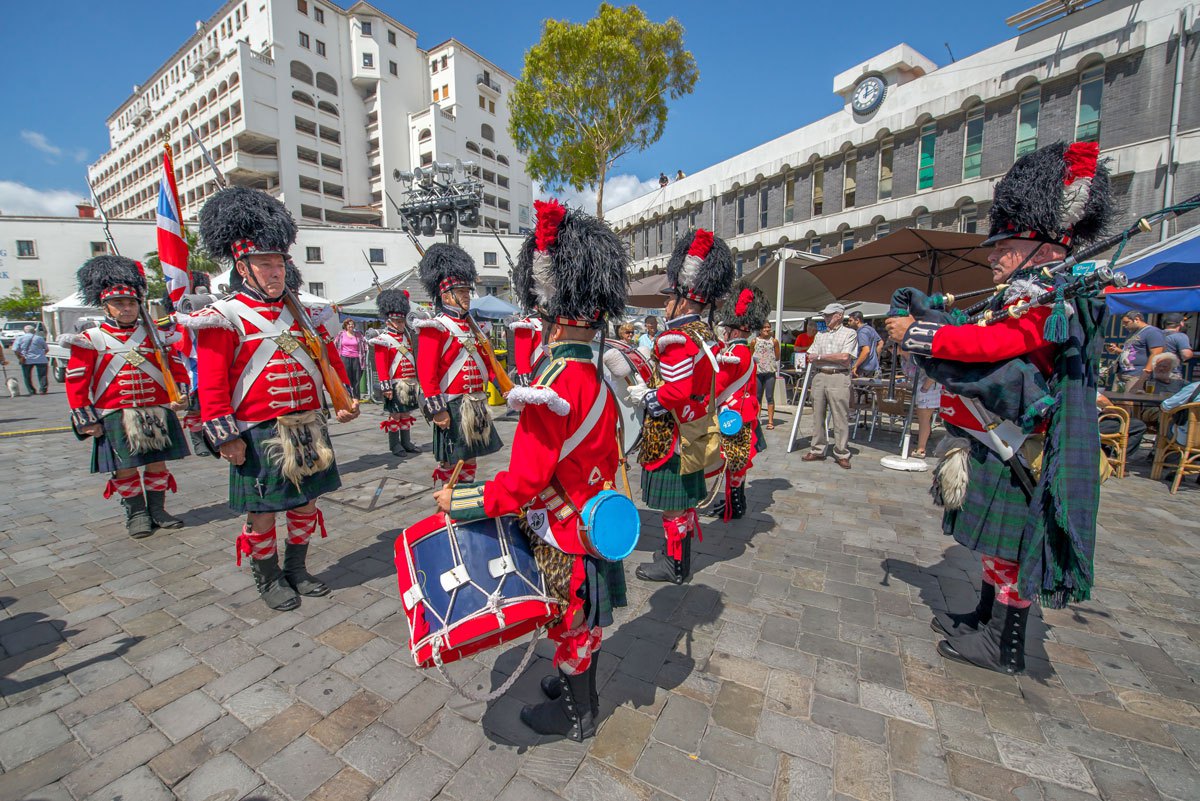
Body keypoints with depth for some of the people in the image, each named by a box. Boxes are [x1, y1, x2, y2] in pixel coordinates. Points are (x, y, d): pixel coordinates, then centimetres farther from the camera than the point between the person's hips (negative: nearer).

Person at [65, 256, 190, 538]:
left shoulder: (155, 334, 7)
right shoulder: (90, 340, 1)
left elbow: (177, 368, 10)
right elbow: (76, 381, 1)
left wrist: (181, 395, -3)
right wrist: (86, 420, -4)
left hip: (157, 414, 2)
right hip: (115, 418, -1)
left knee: (158, 464, 8)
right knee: (125, 469, 5)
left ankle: (157, 510, 22)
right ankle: (136, 513, 21)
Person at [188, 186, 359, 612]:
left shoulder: (301, 313, 10)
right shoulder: (224, 317, -6)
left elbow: (331, 360, 15)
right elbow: (211, 386, -9)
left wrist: (346, 399, 7)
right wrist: (225, 437, -12)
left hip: (308, 428, 5)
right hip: (260, 434, -5)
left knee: (306, 501, 14)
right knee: (261, 511, 8)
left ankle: (297, 568, 32)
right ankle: (268, 578, 28)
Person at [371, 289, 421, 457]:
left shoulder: (406, 336, 12)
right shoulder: (383, 340, -8)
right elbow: (381, 366, -14)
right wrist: (386, 386, -19)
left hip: (410, 383, 7)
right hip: (396, 384, -7)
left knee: (406, 414, 12)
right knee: (395, 415, 1)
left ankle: (406, 442, 20)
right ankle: (395, 445, 11)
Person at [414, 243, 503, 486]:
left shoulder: (471, 326, 15)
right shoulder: (435, 327, -9)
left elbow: (487, 362, 19)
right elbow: (426, 371, -16)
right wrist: (436, 409, -21)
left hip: (476, 406, 8)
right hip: (453, 408, -7)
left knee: (470, 459, 16)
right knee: (449, 465, 3)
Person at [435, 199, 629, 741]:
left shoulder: (550, 389, -29)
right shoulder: (597, 378, 0)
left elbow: (526, 480, -27)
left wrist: (461, 501, -16)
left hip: (564, 534, -8)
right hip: (594, 517, 8)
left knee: (569, 619, 14)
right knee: (586, 615, 26)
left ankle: (576, 714, 39)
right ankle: (579, 681, 50)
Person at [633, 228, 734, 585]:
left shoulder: (677, 339, -22)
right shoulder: (705, 334, 8)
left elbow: (677, 392, -28)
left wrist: (644, 396, -13)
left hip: (673, 436, -9)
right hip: (696, 432, 10)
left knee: (672, 501, 5)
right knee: (686, 497, 21)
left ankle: (674, 565, 21)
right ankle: (681, 548, 38)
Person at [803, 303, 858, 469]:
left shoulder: (850, 333, 3)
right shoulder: (820, 335, 18)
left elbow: (844, 358, -10)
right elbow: (811, 358, 11)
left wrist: (820, 357, -4)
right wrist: (833, 359, -3)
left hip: (839, 379, -5)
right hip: (819, 377, 5)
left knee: (840, 418, -3)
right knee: (817, 416, 7)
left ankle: (842, 454, 6)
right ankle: (817, 450, 15)